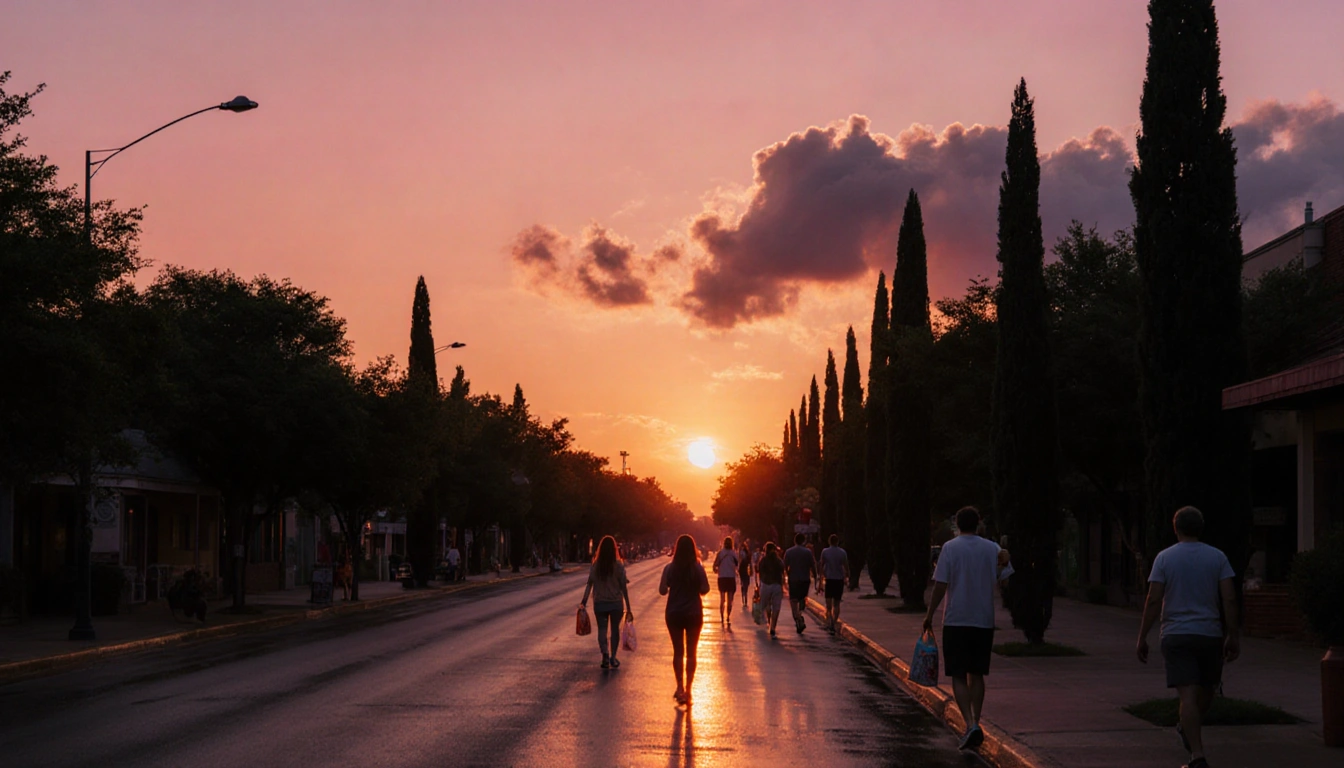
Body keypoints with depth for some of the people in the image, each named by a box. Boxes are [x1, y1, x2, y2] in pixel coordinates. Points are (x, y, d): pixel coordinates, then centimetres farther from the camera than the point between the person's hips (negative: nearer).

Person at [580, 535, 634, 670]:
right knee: (615, 629, 16)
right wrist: (628, 607, -2)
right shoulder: (618, 565, -9)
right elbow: (624, 587, -7)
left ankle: (605, 654, -19)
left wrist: (584, 602, -1)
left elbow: (589, 584, -7)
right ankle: (612, 658, 17)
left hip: (599, 603, 0)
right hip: (616, 603, 0)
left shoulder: (596, 565, -5)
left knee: (602, 629, 5)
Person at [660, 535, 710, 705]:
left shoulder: (670, 568, -8)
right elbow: (705, 590, -5)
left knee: (678, 651, 12)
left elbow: (662, 590, -4)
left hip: (674, 614, 0)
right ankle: (687, 689, 8)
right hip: (694, 614, 0)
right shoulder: (698, 568, -10)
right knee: (691, 653, 10)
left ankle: (680, 687, 9)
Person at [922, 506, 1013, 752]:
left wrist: (930, 615, -2)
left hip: (956, 620, -3)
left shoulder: (950, 548, -6)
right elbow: (1002, 578, 4)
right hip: (984, 620, 3)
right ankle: (975, 725, 15)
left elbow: (941, 585, -9)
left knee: (959, 676, -1)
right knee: (976, 675, 15)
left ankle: (971, 724, -18)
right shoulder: (992, 548, 2)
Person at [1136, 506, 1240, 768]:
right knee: (1207, 688, 23)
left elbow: (1153, 601, -6)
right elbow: (1229, 599, -4)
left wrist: (1142, 638, -1)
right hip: (1210, 635, 1)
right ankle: (1187, 730, 37)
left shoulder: (1164, 558, -1)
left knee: (1188, 694, -7)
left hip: (1176, 636, -1)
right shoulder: (1217, 557, 3)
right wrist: (1233, 636, 2)